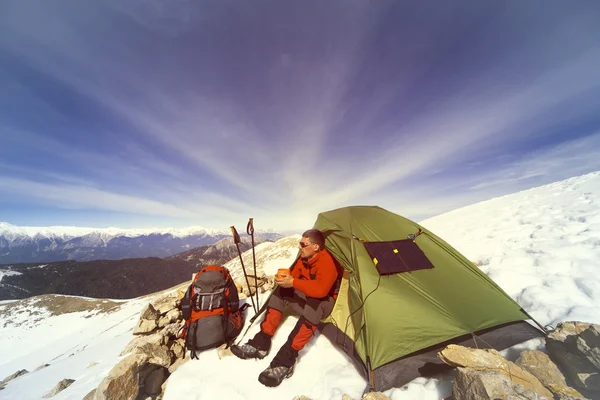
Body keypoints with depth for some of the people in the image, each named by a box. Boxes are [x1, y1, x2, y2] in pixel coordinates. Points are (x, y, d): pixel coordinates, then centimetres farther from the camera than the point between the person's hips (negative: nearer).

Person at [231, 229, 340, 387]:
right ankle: (260, 344, -11)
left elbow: (321, 290, -43)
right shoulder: (304, 257, -5)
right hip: (307, 296, 8)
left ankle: (285, 361, -37)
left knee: (314, 304, -41)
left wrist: (293, 283, -44)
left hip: (325, 302, -7)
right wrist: (285, 279, -17)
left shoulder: (327, 262, -30)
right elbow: (294, 275, 4)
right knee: (281, 291, -12)